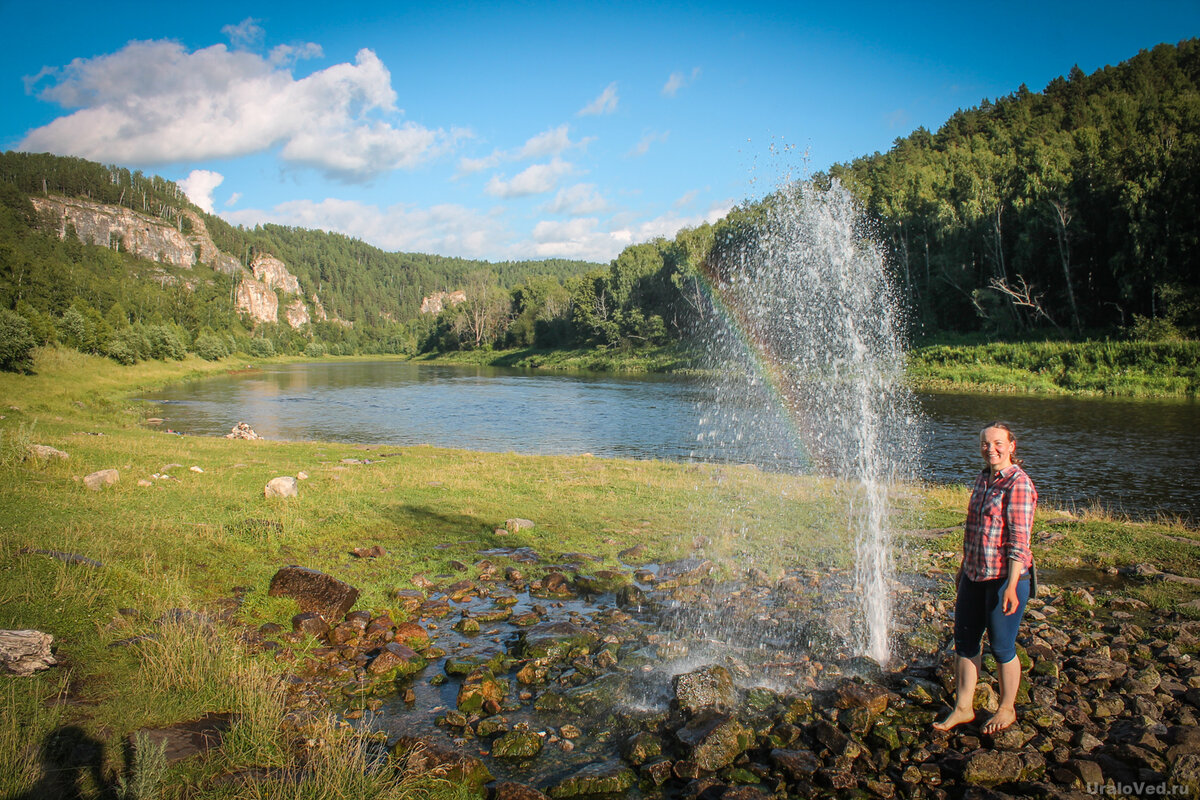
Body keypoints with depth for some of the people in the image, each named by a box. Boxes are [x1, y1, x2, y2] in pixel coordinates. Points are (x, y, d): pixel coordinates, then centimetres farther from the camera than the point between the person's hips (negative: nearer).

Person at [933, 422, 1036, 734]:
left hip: (1005, 577, -8)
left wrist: (1011, 586, -22)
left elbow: (1019, 540, -19)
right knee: (964, 641, 12)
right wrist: (963, 566, 22)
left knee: (1001, 646, 7)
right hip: (975, 575, 8)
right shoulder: (983, 479, 9)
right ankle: (962, 708, 25)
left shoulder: (1018, 484, -15)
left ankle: (1006, 710, 28)